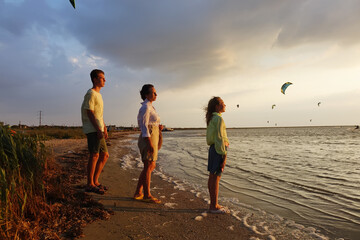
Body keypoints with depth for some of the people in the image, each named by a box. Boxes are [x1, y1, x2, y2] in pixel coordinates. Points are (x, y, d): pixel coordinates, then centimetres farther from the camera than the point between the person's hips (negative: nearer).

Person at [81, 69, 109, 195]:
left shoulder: (98, 94, 22)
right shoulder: (90, 94, -8)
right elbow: (90, 113, -15)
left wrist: (104, 129, 17)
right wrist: (98, 130, -21)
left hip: (98, 130, 10)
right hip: (92, 130, -10)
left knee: (104, 155, 10)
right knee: (94, 155, -9)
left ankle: (95, 181, 18)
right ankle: (90, 184, 0)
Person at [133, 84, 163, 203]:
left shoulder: (149, 107, 19)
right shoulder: (145, 107, -12)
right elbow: (144, 126, -18)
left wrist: (158, 127, 10)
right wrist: (150, 143, -22)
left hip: (151, 139, 10)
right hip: (148, 139, -10)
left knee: (151, 166, 13)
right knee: (148, 167, -2)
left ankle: (138, 193, 19)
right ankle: (147, 195, 10)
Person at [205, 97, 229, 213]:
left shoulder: (211, 118, 16)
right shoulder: (218, 118, -13)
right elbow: (219, 138, -18)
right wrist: (224, 155, -17)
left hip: (213, 148, 10)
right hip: (219, 149, -10)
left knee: (212, 177, 12)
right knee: (216, 177, -4)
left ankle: (213, 204, 22)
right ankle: (214, 206, 5)